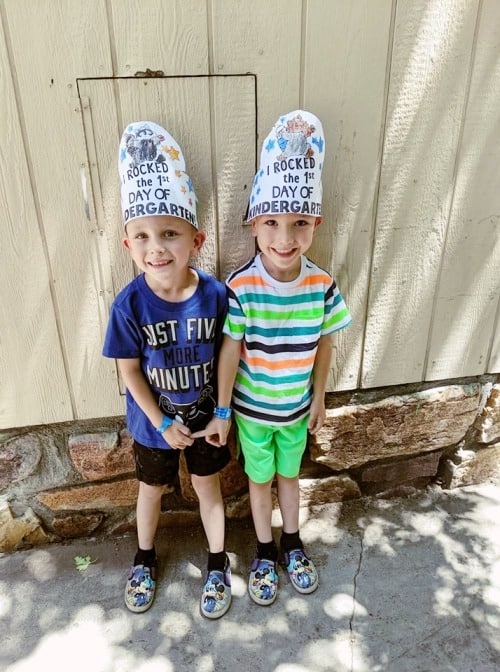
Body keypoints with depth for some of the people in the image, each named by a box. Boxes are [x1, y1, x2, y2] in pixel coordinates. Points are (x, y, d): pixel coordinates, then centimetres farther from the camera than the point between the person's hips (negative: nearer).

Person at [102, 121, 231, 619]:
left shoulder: (215, 294, -22)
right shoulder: (130, 305, -24)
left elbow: (225, 354, -7)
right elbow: (130, 372, -13)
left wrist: (222, 412, -5)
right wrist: (163, 423, -11)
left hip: (205, 416, 0)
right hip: (154, 422, 0)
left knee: (208, 488, 20)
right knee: (151, 489, 24)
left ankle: (217, 565, 46)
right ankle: (144, 559, 53)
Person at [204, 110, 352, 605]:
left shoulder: (322, 285, -17)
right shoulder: (240, 287, -25)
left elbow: (323, 344, -3)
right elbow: (230, 353, -16)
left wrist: (318, 397, 6)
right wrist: (223, 412, -8)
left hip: (296, 407, 2)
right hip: (252, 408, -2)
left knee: (289, 474, 25)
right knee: (260, 480, 21)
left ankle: (292, 542, 52)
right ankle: (265, 551, 46)